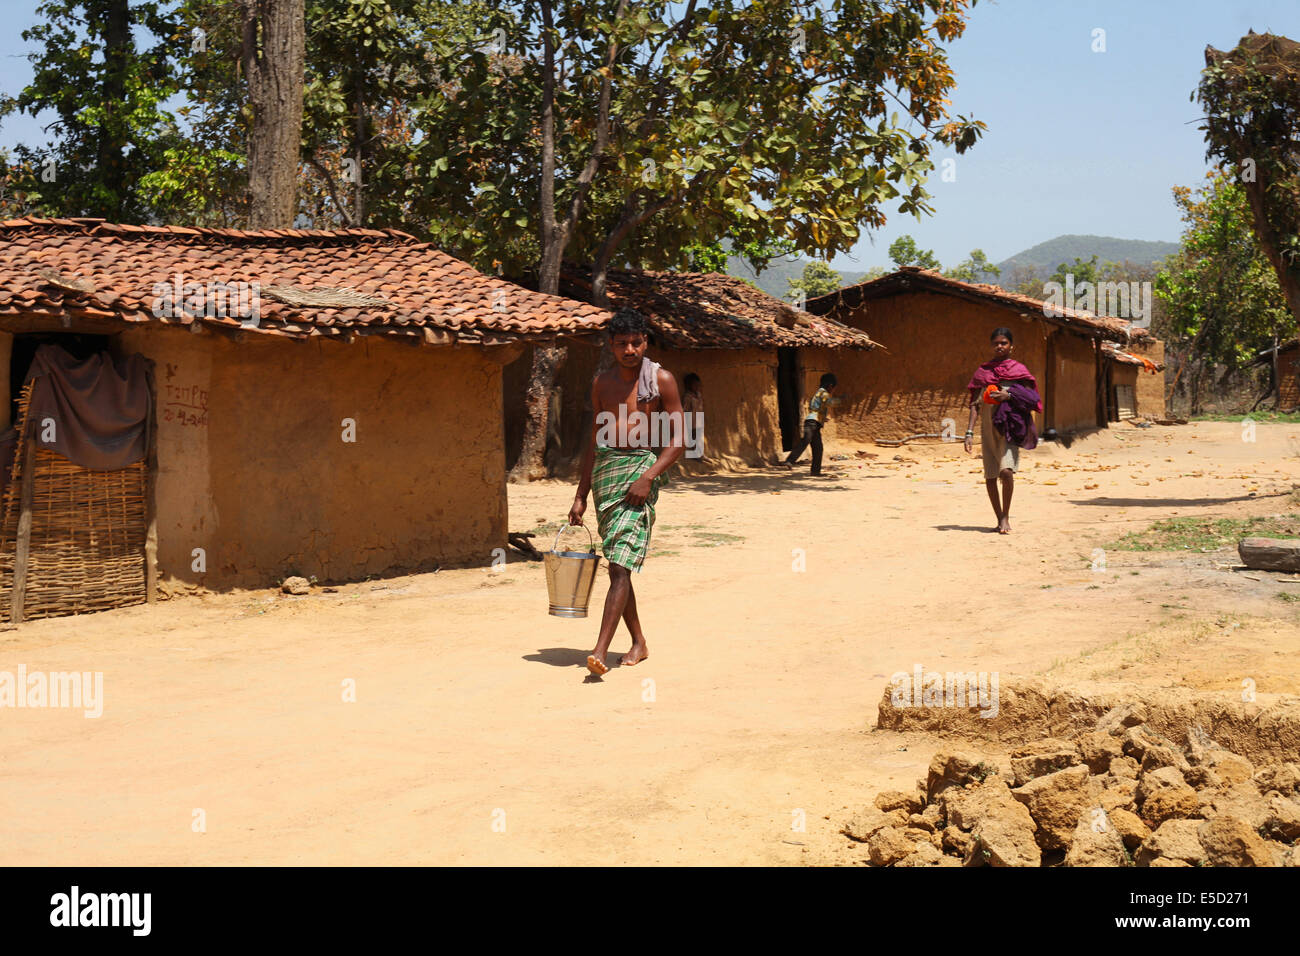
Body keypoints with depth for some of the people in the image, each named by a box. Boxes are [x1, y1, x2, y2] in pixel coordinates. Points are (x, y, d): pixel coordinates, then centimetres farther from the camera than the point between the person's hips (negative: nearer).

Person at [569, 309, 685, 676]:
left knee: (621, 563, -15)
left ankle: (600, 650, -21)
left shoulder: (662, 380, -2)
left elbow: (677, 440, -4)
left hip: (642, 466, -5)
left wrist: (648, 477, -17)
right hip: (605, 469, 5)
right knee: (617, 564, 8)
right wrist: (581, 495, 14)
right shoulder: (602, 383, 12)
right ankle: (639, 643, 22)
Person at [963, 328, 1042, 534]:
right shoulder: (983, 371, 11)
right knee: (990, 476, 4)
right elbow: (975, 404, 9)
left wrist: (1009, 396, -14)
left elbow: (1032, 400, 2)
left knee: (1006, 470, -21)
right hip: (988, 427, 3)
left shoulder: (1019, 370, 6)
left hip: (1009, 426, -3)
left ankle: (1006, 516, -8)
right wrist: (970, 432, -1)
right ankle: (999, 519, 17)